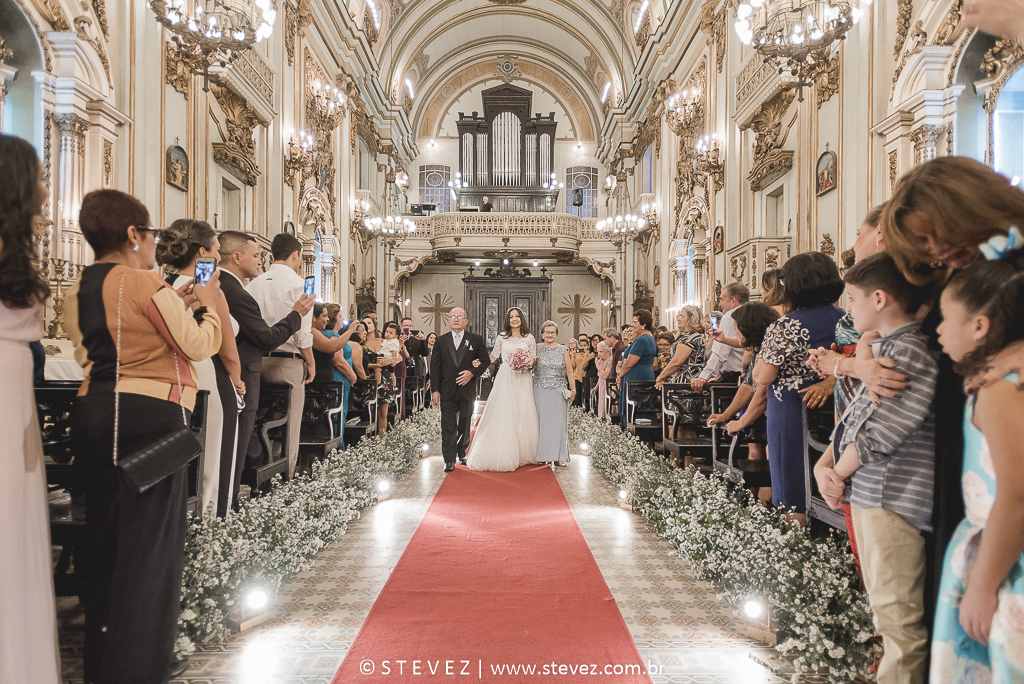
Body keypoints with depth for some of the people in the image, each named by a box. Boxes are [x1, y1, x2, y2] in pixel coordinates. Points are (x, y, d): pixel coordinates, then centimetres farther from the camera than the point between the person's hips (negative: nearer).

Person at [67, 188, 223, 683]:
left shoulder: (78, 289, 12)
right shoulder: (145, 282, -12)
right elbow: (199, 346, -11)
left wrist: (174, 305, 19)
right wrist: (208, 306, 6)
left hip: (91, 412, 9)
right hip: (148, 415, -8)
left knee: (103, 537, 17)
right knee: (150, 544, 0)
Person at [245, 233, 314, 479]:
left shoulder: (254, 284, 9)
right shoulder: (297, 284, -9)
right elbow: (302, 332, -13)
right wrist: (310, 362, -2)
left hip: (256, 360, 6)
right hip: (288, 361, -6)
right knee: (288, 428, 1)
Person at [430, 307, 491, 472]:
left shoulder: (476, 340, 4)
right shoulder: (441, 341, 6)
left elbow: (485, 361, 4)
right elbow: (435, 367, 3)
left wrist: (472, 372, -14)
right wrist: (435, 390, -4)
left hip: (467, 390, 0)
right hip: (447, 391, 0)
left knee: (465, 426, 12)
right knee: (448, 427, -2)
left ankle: (461, 454, 30)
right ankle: (449, 460, 3)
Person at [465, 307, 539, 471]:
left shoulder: (529, 338, 6)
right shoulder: (502, 337, 5)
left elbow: (534, 359, 9)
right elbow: (493, 356, 12)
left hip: (523, 380, 1)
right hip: (505, 379, -1)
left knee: (523, 415, 2)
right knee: (503, 414, -5)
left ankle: (522, 454, 14)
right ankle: (503, 456, 1)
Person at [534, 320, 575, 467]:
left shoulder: (563, 350, 8)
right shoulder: (536, 348, 6)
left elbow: (569, 371, 7)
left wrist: (572, 389, 0)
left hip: (558, 390, 1)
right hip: (540, 390, -1)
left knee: (558, 421, 0)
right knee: (541, 420, 0)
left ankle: (558, 456, 6)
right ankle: (542, 455, 9)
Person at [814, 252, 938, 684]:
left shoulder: (913, 352, -18)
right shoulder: (882, 348, 12)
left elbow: (878, 434, -21)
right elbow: (854, 418, 13)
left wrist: (838, 473, -7)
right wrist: (824, 465, 1)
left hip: (895, 501, -10)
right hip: (866, 493, 10)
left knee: (897, 613, 2)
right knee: (882, 604, 22)